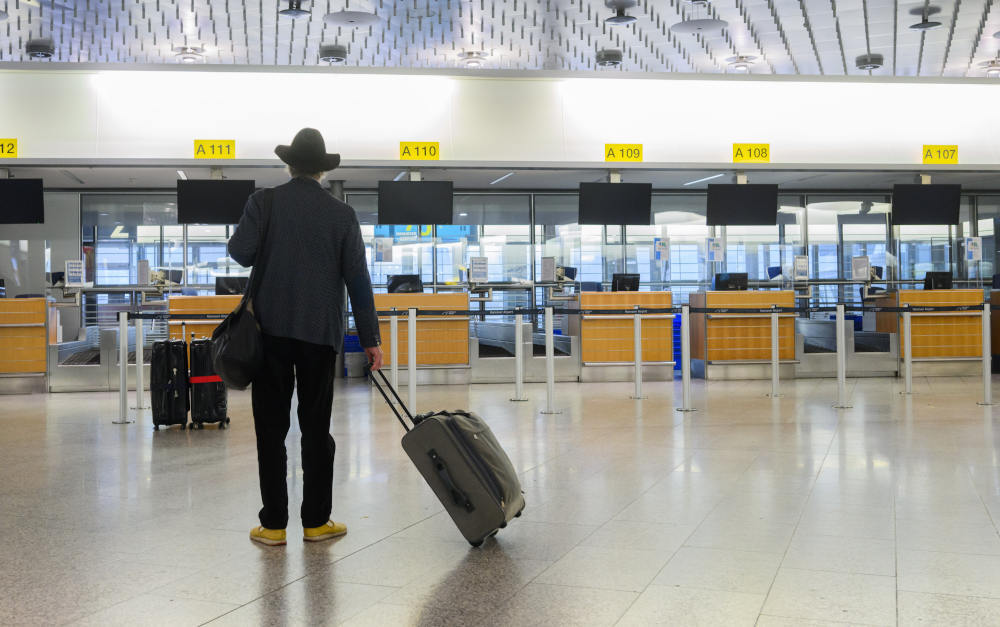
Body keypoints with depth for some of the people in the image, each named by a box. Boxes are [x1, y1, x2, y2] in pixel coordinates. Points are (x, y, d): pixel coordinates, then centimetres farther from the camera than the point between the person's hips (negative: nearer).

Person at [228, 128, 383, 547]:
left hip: (272, 327, -1)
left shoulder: (264, 202, 0)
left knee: (271, 426, 4)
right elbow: (358, 279, 1)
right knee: (316, 427, 8)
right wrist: (370, 338, 5)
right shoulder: (341, 214, 3)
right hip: (320, 331, 1)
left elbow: (240, 252, -11)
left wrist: (269, 250, 13)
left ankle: (273, 524, 6)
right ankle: (316, 520, 11)